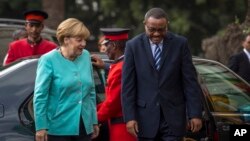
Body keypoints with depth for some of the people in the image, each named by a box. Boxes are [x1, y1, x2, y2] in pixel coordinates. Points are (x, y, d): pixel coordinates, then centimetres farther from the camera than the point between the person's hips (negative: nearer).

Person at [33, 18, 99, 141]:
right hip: (59, 128, -5)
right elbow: (40, 96, -11)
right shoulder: (49, 60, -9)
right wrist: (41, 127, -15)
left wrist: (94, 121, 14)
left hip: (84, 127, 5)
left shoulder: (85, 56, 7)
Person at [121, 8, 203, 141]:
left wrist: (195, 113, -4)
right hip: (146, 118, 0)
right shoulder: (133, 46, 0)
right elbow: (128, 85, -1)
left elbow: (190, 81, 1)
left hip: (173, 118, 0)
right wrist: (129, 117, -8)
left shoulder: (180, 44, 0)